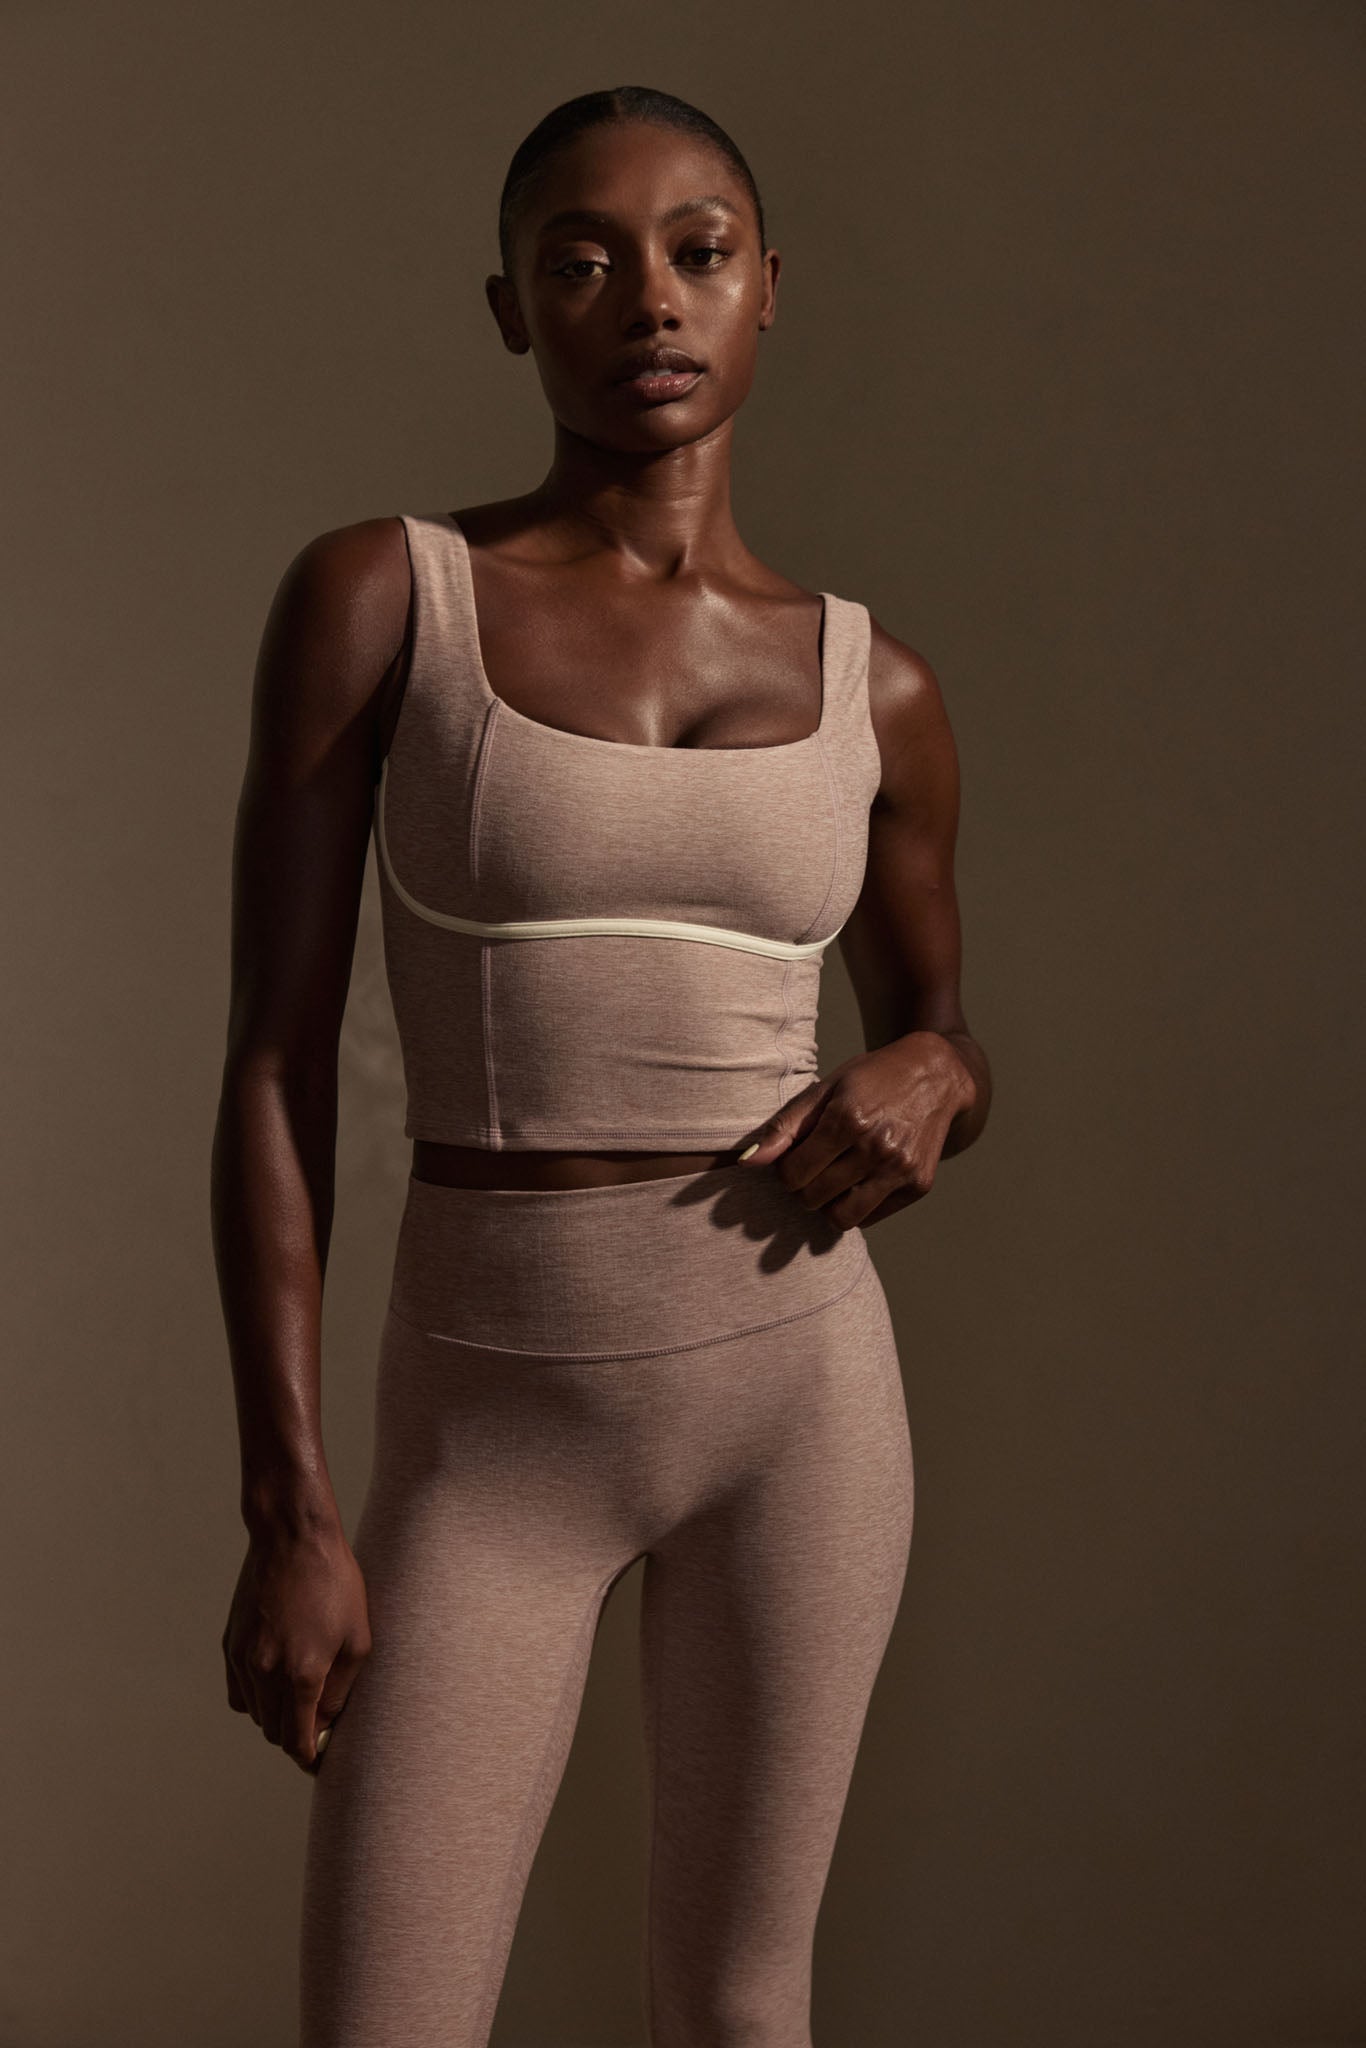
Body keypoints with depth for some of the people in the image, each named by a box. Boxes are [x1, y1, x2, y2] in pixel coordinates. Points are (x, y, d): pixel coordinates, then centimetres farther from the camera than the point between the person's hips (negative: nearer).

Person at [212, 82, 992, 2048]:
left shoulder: (877, 686, 4)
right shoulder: (377, 594, -5)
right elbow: (276, 1063, -6)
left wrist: (933, 1084, -7)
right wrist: (289, 1507, -11)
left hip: (795, 1383, 2)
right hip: (483, 1419, -2)